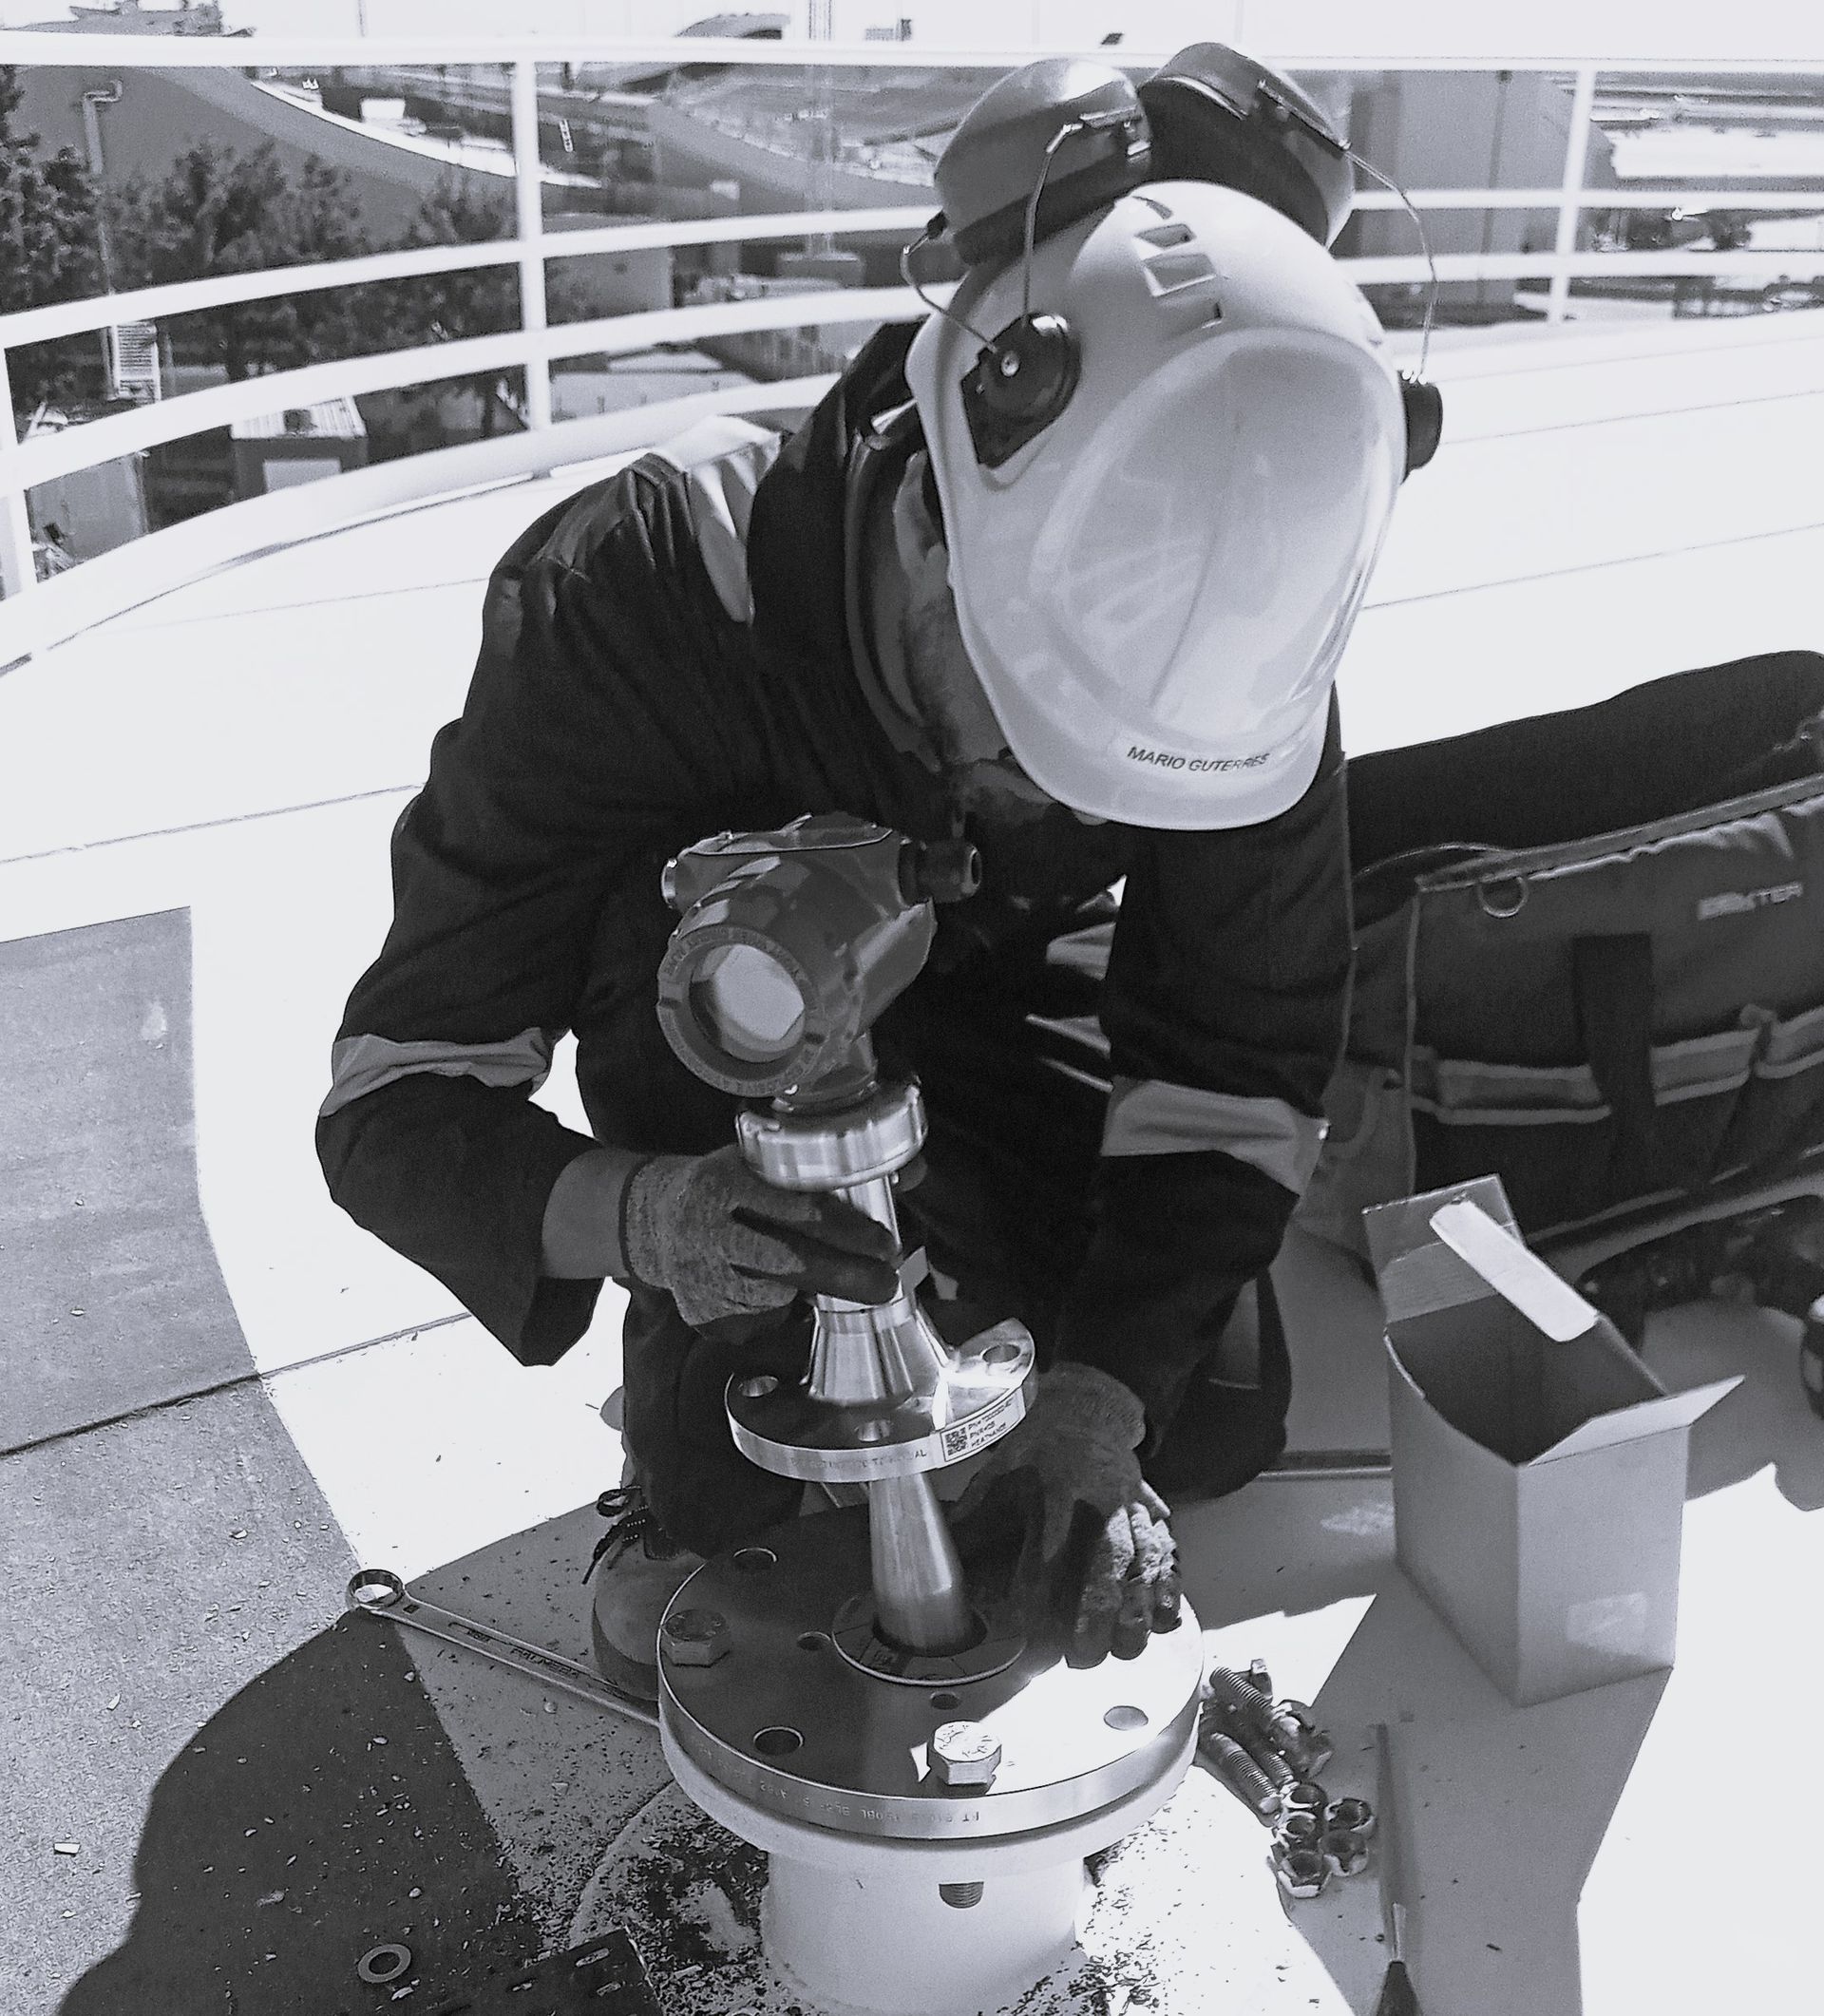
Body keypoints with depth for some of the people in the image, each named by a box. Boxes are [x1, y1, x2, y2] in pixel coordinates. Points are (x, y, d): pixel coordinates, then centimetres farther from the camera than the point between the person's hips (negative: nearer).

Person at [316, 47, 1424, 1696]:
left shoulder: (1226, 630, -31)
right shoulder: (638, 596, -39)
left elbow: (1236, 1063, -23)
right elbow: (398, 1095, -34)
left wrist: (1096, 1404, -36)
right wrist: (624, 1213, -56)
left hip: (993, 994, 2)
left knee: (1214, 1422, -8)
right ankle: (699, 1486, -9)